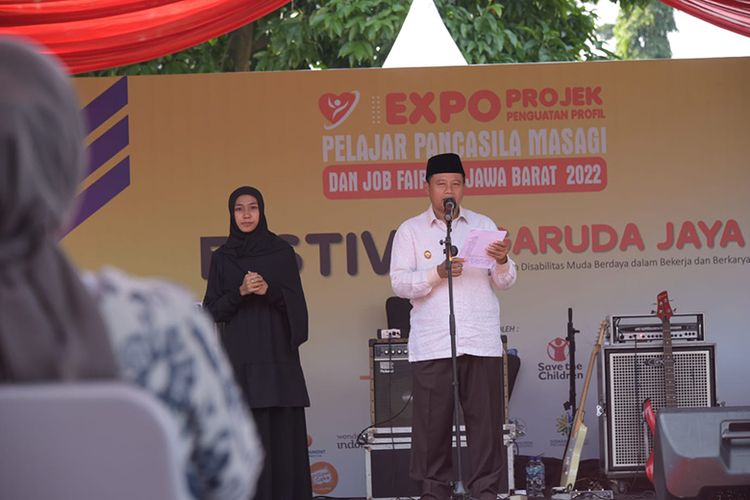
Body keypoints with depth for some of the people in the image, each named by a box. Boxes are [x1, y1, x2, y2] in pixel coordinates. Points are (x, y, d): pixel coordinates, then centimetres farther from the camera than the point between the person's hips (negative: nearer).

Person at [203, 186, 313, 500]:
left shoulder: (282, 252, 6)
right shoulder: (221, 258, 8)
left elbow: (296, 303, 3)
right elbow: (212, 311, 3)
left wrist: (269, 290, -15)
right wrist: (240, 292, -13)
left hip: (277, 355, 0)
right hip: (239, 358, 0)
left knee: (282, 430, -5)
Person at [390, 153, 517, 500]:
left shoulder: (483, 226, 14)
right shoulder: (410, 231, 8)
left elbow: (505, 283, 11)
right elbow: (399, 284, -1)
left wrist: (502, 262, -11)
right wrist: (438, 273, -16)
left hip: (481, 342, 2)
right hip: (432, 345, -1)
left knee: (486, 420, -1)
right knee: (433, 423, -2)